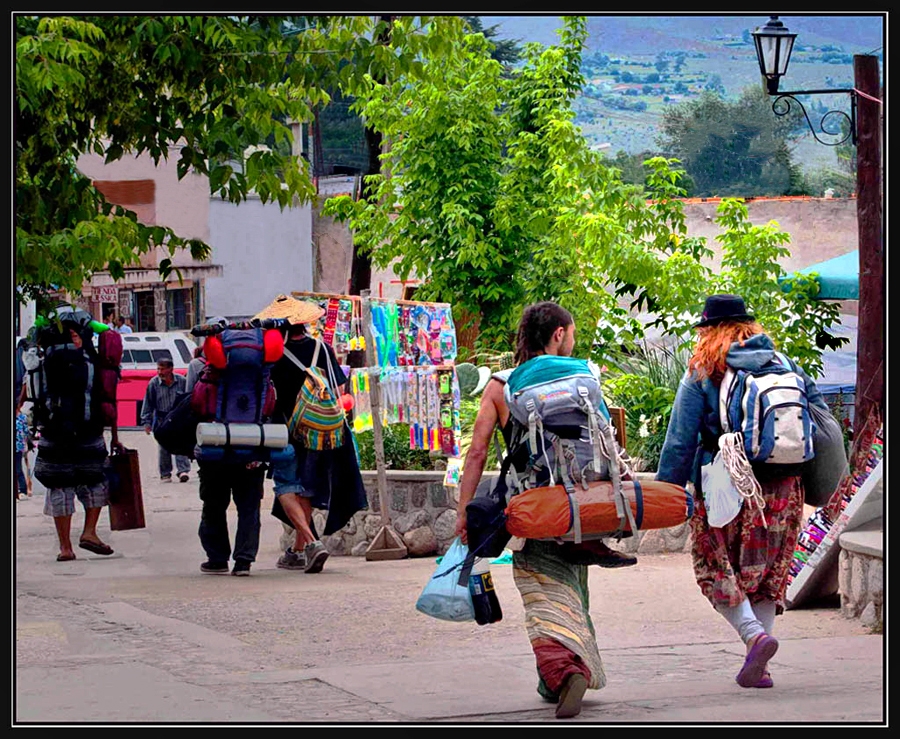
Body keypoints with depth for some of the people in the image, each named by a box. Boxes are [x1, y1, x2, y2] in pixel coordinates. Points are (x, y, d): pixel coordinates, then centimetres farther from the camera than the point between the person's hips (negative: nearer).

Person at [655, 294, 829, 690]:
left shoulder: (701, 374, -3)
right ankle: (759, 666, 10)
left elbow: (680, 440, -6)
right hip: (783, 487, 4)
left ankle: (754, 634, -17)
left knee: (716, 570, 7)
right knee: (766, 573, 12)